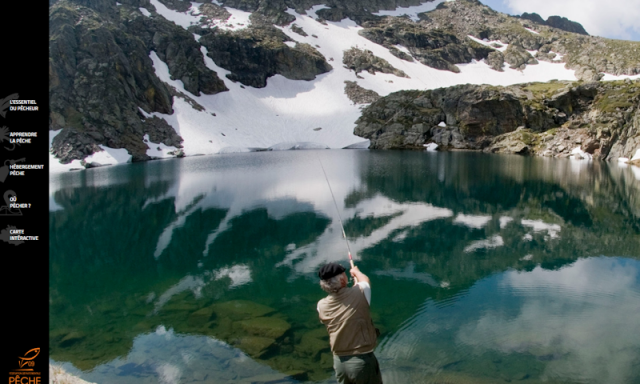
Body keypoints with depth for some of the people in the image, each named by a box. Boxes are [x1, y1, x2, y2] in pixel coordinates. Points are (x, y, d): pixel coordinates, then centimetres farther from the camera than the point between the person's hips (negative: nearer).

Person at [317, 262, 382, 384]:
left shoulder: (322, 306, -6)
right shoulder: (359, 293, -15)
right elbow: (365, 280, 10)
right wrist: (356, 271, 31)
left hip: (339, 362, 3)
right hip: (363, 360, -3)